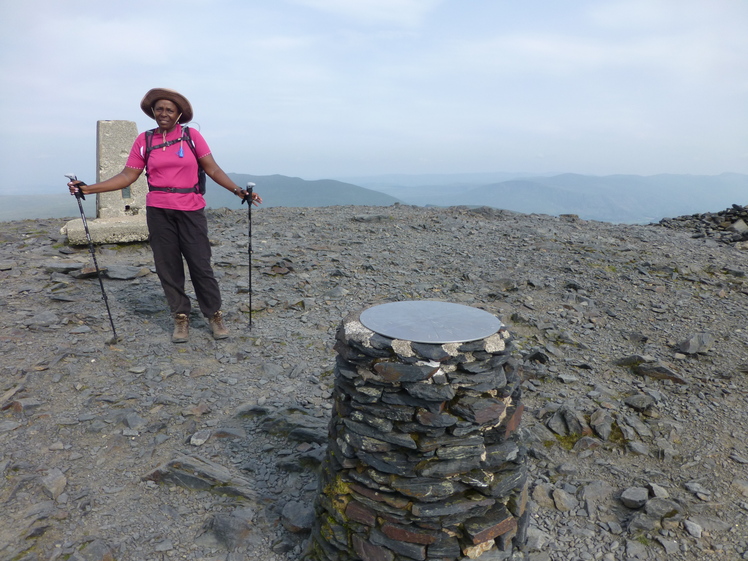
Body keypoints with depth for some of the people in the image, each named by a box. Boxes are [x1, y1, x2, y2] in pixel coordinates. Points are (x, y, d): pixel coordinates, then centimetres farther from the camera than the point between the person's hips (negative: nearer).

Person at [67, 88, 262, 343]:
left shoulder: (191, 135, 1)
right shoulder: (144, 140, 6)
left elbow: (212, 169, -2)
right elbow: (128, 175, 5)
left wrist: (238, 190, -14)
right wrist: (88, 188, -2)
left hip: (191, 210, -2)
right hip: (158, 212, 2)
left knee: (200, 264, -2)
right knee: (167, 265, 5)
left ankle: (214, 315, 12)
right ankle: (181, 318, 17)